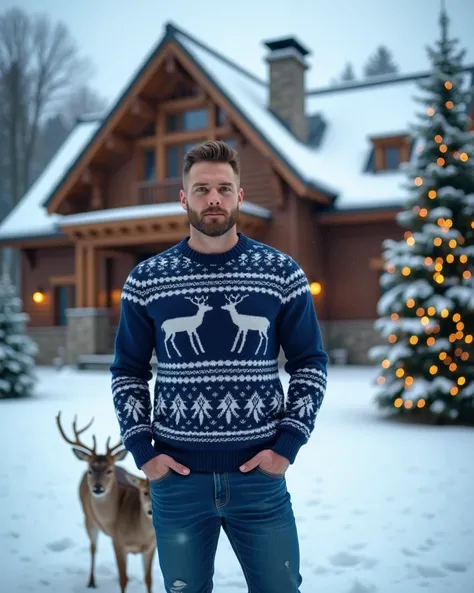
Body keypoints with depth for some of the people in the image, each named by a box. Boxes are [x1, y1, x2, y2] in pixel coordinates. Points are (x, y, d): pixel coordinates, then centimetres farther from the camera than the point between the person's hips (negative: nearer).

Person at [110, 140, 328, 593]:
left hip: (260, 475, 0)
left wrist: (287, 446, -5)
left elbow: (310, 364, 4)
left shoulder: (282, 273, -1)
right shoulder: (146, 280, 0)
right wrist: (142, 451, -2)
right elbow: (128, 372, 7)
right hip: (176, 477, 1)